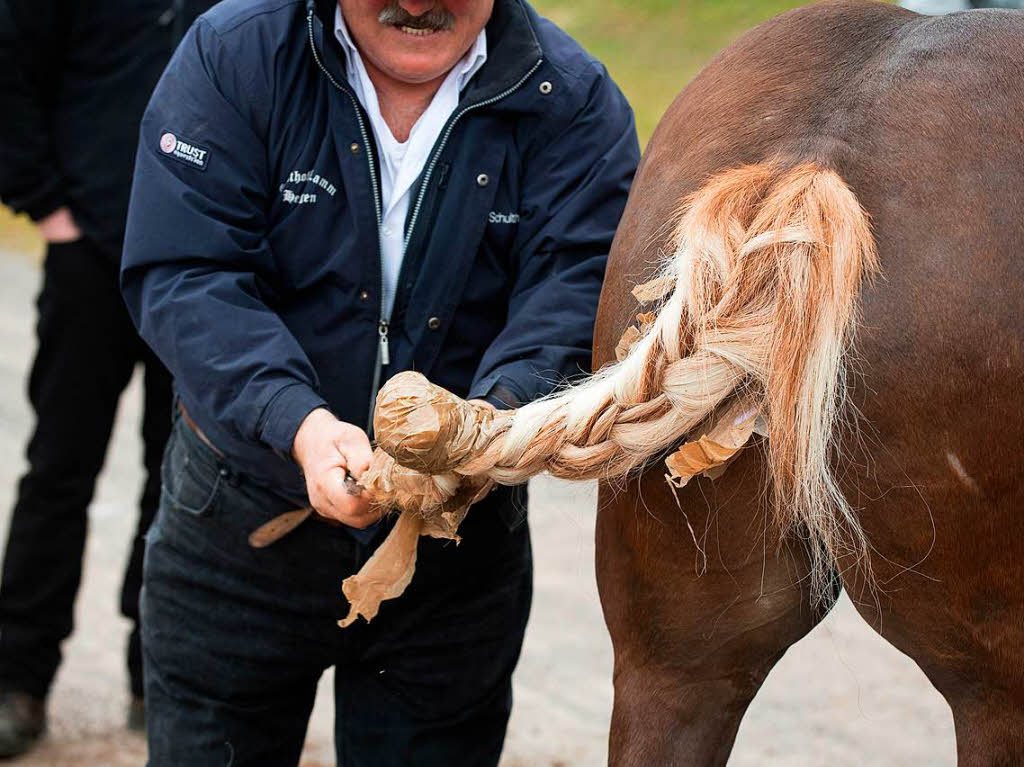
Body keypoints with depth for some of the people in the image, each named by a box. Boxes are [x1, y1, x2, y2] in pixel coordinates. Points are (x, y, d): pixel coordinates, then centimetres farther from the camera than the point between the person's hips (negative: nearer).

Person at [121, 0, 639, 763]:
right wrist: (298, 424, -35)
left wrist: (498, 414, -43)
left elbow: (575, 289, -20)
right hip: (241, 520, 0)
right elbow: (183, 277, -18)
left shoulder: (573, 99, -8)